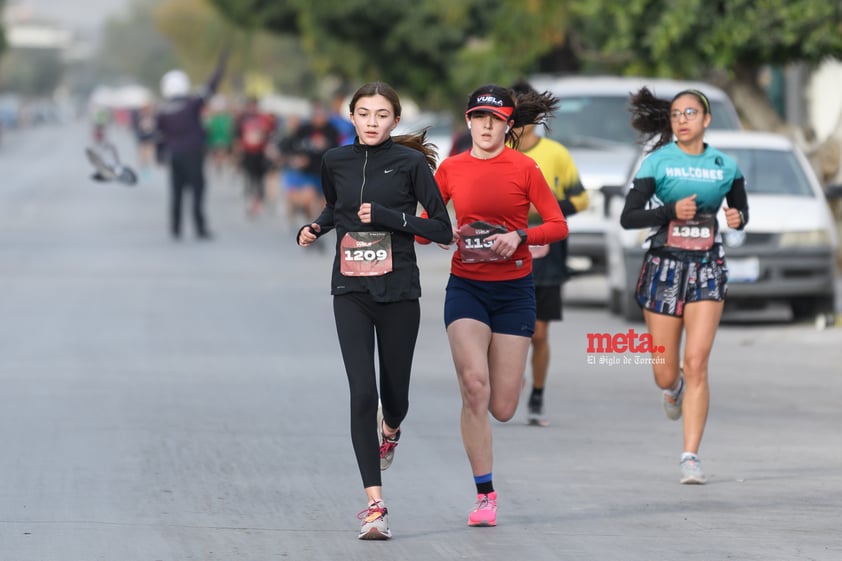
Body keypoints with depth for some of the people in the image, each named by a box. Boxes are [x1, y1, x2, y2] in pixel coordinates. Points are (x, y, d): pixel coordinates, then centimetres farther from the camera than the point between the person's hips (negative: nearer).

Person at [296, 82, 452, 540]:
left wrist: (389, 216, -18)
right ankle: (375, 505, -11)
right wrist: (313, 229, 4)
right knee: (362, 393, -12)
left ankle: (390, 429, 52)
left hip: (398, 293, -1)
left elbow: (442, 229, -7)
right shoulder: (335, 161, 4)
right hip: (351, 292, 1)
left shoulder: (410, 162, -7)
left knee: (393, 393, 12)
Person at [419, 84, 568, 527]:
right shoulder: (451, 169, 3)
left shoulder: (524, 167, -4)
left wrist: (518, 236, -19)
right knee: (473, 386, -19)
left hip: (514, 290, -1)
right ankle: (485, 495, -10)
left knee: (502, 408, -2)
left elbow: (558, 226, -3)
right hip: (466, 287, 1)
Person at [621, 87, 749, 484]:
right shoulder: (657, 162, -2)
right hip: (664, 267, 0)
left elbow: (741, 208, 19)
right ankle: (674, 388, 45)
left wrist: (738, 218, -5)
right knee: (665, 374, 5)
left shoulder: (725, 166, 4)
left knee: (696, 362, -14)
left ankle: (690, 457, -12)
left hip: (707, 269, 0)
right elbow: (628, 217, -6)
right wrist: (672, 210, -21)